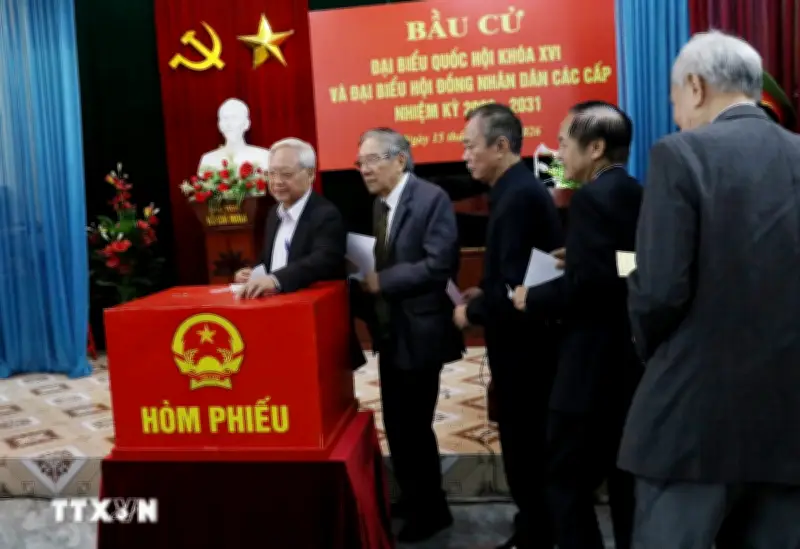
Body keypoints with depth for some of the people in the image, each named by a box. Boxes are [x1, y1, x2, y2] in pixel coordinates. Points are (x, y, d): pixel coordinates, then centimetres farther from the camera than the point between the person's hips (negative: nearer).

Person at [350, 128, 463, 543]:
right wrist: (364, 298, -4)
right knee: (397, 424, 17)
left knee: (413, 425, 2)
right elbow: (382, 264, 12)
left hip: (418, 332, -8)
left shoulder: (431, 198, -15)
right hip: (389, 334, 8)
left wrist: (381, 282, -21)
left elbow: (440, 264, -25)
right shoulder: (379, 205, 11)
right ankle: (415, 500, 36)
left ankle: (431, 510, 23)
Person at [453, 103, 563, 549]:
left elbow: (513, 289, -26)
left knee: (524, 446, 4)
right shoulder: (520, 189, 10)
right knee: (530, 444, 18)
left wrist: (472, 311, -11)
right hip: (526, 339, 10)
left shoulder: (518, 196, -22)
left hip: (523, 345, -10)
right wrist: (485, 291, 6)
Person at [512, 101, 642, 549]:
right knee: (625, 477, 18)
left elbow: (587, 281, -25)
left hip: (595, 365, -10)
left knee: (569, 479, 1)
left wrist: (532, 298, -11)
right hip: (630, 358, 10)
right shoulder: (637, 193, 12)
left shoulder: (592, 197, -16)